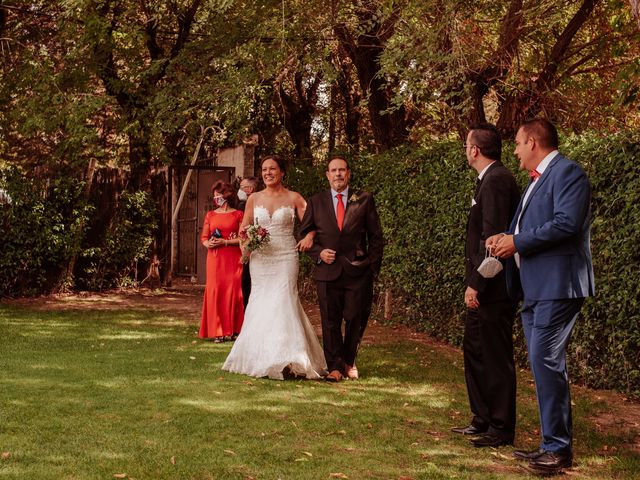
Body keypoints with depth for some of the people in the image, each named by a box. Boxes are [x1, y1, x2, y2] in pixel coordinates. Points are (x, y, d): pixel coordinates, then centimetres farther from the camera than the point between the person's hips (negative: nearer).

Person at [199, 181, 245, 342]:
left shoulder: (238, 214, 3)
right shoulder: (210, 215, 13)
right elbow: (204, 237, 14)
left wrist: (225, 242, -12)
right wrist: (208, 243, -8)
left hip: (232, 259, -2)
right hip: (214, 258, 2)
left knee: (232, 291, -3)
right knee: (214, 291, -4)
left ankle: (231, 330, 6)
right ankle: (217, 331, 1)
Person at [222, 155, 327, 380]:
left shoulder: (294, 198, 1)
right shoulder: (254, 199, 8)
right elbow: (243, 229, 14)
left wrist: (309, 237, -22)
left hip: (285, 258, -3)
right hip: (260, 258, 3)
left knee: (283, 302, -12)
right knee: (260, 306, 3)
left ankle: (287, 359, -12)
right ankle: (261, 357, 12)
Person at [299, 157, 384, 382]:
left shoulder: (364, 200, 6)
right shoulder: (316, 202, 8)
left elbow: (376, 236, 7)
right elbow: (304, 234, 12)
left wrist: (373, 265, -1)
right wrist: (318, 253, -4)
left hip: (357, 271, 0)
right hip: (327, 270, 0)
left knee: (355, 319, 4)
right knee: (330, 321, 2)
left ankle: (348, 361, 25)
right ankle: (335, 366, 11)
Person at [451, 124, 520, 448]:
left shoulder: (496, 181, -17)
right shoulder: (491, 179, 15)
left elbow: (492, 236, -23)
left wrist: (476, 283, -22)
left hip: (492, 287, -11)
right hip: (485, 287, 11)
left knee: (496, 357, -2)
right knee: (474, 349, 18)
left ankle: (501, 429, 7)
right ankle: (483, 420, 28)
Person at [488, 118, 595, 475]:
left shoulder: (567, 172, -9)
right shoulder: (538, 179, 21)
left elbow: (566, 224, -21)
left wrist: (517, 242, -15)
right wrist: (506, 238, 6)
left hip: (557, 285, -10)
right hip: (536, 286, 10)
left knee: (545, 359, -13)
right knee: (544, 362, 11)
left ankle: (559, 449, -7)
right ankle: (553, 445, 18)